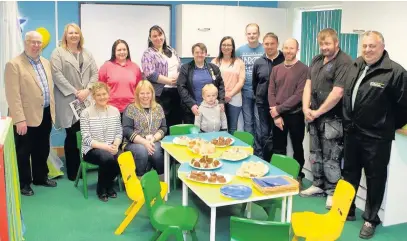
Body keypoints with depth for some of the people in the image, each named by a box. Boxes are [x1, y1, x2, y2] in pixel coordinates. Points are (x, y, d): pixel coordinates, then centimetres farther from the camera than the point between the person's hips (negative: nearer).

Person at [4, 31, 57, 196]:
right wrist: (20, 119, -21)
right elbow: (13, 95, -17)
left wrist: (52, 111, 13)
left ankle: (41, 177, 34)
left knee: (42, 150, 18)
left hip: (45, 114, 7)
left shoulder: (45, 63, 12)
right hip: (27, 117, -7)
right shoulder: (14, 64, -11)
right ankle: (24, 183, 21)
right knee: (24, 152, 7)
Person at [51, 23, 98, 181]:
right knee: (72, 136, 1)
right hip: (68, 101, -4)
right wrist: (75, 92, -13)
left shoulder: (87, 54, 18)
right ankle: (72, 171, 11)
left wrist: (87, 90, -7)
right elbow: (57, 75, -9)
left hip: (87, 100, 4)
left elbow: (95, 73, 11)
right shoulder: (58, 53, 2)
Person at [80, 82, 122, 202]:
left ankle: (109, 184, 4)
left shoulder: (115, 111, 6)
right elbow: (87, 139, -11)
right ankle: (101, 188, -6)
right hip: (92, 149, -4)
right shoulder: (86, 113, -7)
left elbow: (119, 133, 7)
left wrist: (115, 145, -14)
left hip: (111, 149, 4)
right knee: (107, 158, -36)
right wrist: (105, 147, -22)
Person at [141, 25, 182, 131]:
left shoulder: (171, 50, 17)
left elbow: (181, 67, 20)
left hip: (176, 91, 6)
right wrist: (170, 81, -14)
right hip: (161, 93, -6)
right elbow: (150, 74, -16)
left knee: (177, 118, 10)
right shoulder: (148, 54, -3)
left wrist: (179, 78, -2)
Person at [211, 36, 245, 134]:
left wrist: (230, 94, -10)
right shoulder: (215, 62, 9)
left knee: (232, 129, 4)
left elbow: (241, 81, 1)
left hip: (234, 99, 0)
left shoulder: (239, 62, 8)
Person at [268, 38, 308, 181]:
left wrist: (279, 109, -15)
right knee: (278, 150, 10)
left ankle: (298, 175, 28)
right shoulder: (276, 69, 8)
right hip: (277, 116, 4)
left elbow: (299, 95, -15)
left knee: (297, 148, 11)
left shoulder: (303, 69, -7)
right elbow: (271, 92, 3)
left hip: (295, 115, -3)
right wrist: (276, 115, -8)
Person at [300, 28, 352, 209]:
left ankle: (332, 191, 15)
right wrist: (306, 108, -3)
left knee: (330, 157, 0)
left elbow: (337, 93, -20)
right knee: (315, 153, 17)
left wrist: (318, 112, -13)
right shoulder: (316, 60, 12)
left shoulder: (344, 62, -14)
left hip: (332, 118, -8)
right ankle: (318, 185, 31)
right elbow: (308, 85, 11)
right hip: (314, 116, 8)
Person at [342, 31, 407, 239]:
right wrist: (348, 123, 14)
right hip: (352, 132, 6)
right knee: (350, 173, 18)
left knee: (375, 178, 7)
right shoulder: (355, 67, 6)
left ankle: (371, 219, 23)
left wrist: (390, 126, 0)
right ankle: (347, 210, 35)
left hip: (376, 137, -6)